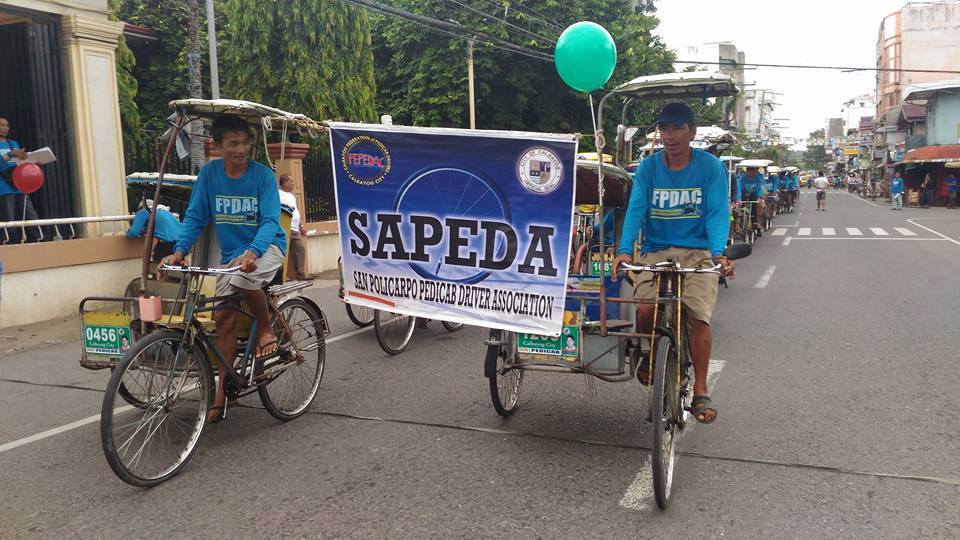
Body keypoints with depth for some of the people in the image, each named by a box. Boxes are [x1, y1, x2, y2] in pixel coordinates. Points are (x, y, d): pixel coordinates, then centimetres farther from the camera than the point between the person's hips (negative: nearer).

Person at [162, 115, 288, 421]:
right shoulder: (210, 173, -4)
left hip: (266, 246, -4)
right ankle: (221, 391, 10)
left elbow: (270, 221, -21)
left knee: (243, 276, -36)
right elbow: (195, 217, -1)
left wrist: (252, 253, -39)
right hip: (231, 254, 4)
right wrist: (179, 251, -17)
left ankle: (266, 329, -8)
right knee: (223, 316, -2)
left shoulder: (263, 175, -13)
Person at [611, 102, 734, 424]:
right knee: (646, 310, -21)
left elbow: (717, 213, -9)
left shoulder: (710, 167, -2)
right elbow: (635, 209, -8)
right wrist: (625, 250, -24)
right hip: (655, 251, 1)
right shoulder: (648, 167, 2)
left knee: (698, 316, -18)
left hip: (697, 253, -1)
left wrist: (718, 253, -26)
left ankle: (700, 392, -1)